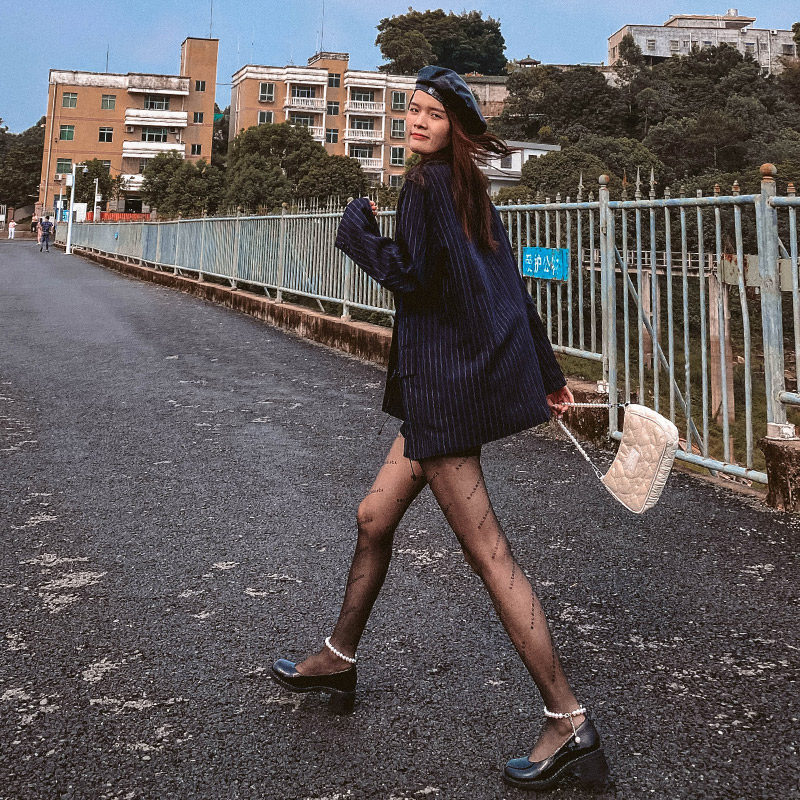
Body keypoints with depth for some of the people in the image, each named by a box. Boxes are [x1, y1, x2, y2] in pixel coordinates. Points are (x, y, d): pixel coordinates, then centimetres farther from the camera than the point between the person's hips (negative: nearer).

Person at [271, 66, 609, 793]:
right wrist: (545, 373, 21)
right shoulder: (469, 190, 16)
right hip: (470, 376, 10)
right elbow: (512, 288, 18)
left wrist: (356, 227, -2)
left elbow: (413, 276, -19)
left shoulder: (428, 184, -11)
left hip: (447, 386, -10)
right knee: (375, 517, 19)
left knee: (488, 554, -7)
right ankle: (338, 661, 36)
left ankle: (570, 724, -3)